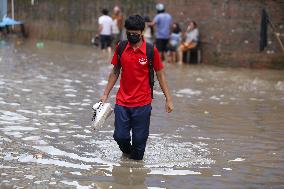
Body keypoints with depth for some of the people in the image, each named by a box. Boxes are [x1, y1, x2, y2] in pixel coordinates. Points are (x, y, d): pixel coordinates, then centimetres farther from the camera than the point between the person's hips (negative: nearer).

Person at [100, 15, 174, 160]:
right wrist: (105, 94, 12)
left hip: (142, 104, -2)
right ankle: (127, 153, 30)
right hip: (122, 102, 2)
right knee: (120, 136, -1)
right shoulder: (121, 48, 1)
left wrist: (168, 99, -1)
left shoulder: (151, 50, -7)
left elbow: (160, 74, 1)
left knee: (139, 139, 1)